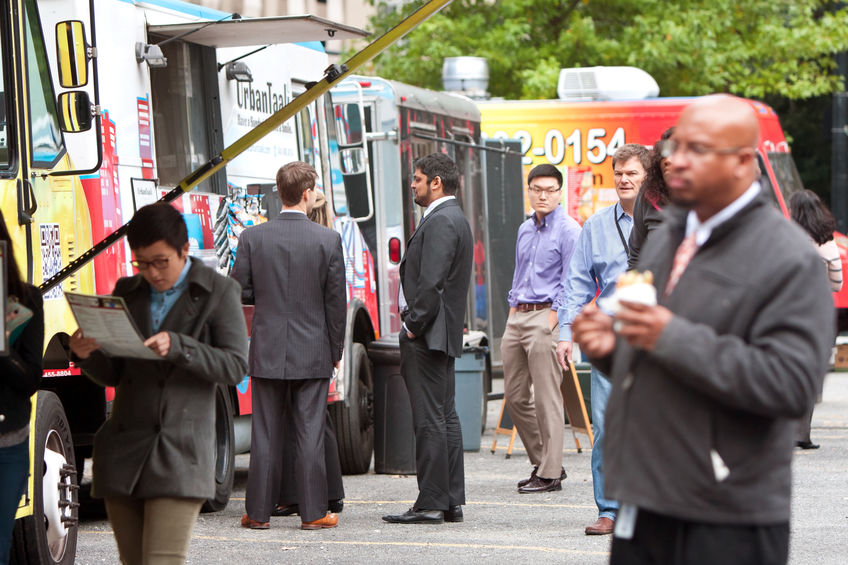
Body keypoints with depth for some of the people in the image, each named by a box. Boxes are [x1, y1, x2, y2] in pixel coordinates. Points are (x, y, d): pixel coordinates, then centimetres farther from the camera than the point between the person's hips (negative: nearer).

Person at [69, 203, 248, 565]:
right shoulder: (126, 293, 15)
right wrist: (86, 354, -8)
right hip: (123, 452, 5)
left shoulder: (218, 293, 3)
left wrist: (177, 347, -21)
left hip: (180, 455, -5)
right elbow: (111, 374, 15)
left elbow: (235, 366, -6)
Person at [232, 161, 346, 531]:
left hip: (267, 352, 1)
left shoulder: (252, 237, -3)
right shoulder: (328, 240, -6)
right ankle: (313, 512, 6)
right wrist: (336, 349, 7)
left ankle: (258, 512, 9)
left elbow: (240, 292, 0)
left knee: (266, 435, 6)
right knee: (310, 435, 3)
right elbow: (336, 300, -3)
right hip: (312, 353, -1)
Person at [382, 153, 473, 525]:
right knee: (445, 417, 12)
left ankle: (430, 504, -8)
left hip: (426, 336, -11)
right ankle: (452, 501, 15)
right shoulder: (453, 219, 19)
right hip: (443, 335, 11)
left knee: (430, 420, -9)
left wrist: (412, 326, -15)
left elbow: (431, 282, -22)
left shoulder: (440, 222, -15)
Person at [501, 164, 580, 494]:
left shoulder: (568, 230, -7)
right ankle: (542, 462, 21)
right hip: (517, 317, 8)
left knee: (546, 398, -6)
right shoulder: (525, 230, 17)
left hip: (545, 316, -8)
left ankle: (550, 473, -1)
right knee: (515, 395, 10)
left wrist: (553, 318, -16)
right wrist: (513, 311, 17)